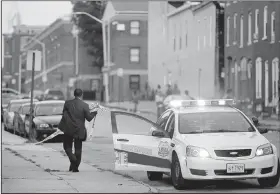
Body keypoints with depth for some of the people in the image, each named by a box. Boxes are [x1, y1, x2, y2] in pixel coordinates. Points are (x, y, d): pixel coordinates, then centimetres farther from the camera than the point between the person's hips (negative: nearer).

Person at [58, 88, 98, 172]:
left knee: (67, 146, 13)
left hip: (68, 129, 0)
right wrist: (93, 113, 13)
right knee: (78, 149, 10)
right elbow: (89, 118, -6)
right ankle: (75, 167, 11)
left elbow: (64, 114, 4)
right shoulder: (85, 105, -10)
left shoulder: (67, 103, -4)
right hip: (79, 130, 0)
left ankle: (72, 158, -13)